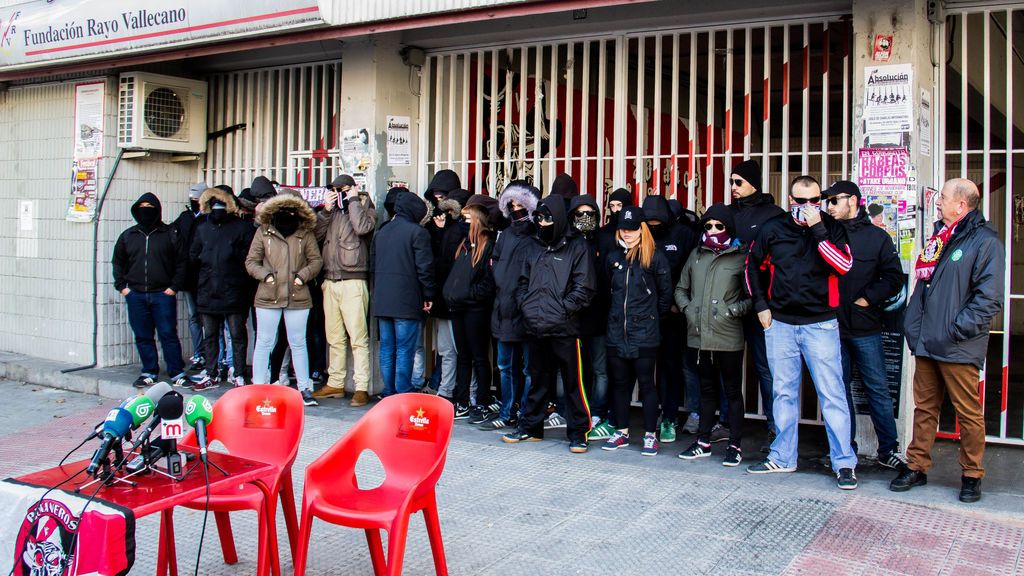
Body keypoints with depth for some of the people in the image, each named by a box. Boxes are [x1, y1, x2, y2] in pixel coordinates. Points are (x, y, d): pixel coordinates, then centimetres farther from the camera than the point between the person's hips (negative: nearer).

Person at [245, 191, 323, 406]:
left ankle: (305, 388, 14)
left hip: (298, 297, 0)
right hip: (268, 296, 0)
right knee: (264, 342, 4)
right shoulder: (264, 232, 6)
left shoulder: (306, 233, 5)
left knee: (298, 343, 8)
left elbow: (316, 260, 7)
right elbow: (251, 261, 8)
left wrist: (302, 276, -8)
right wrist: (265, 275, -8)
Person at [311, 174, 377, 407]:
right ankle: (335, 384, 19)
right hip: (330, 281, 6)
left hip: (353, 281, -6)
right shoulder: (332, 211, 17)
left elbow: (362, 227, -17)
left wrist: (354, 200, -7)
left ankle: (362, 388, -6)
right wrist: (326, 209, -1)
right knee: (335, 337, 11)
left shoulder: (365, 208, 3)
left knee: (358, 337, -8)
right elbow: (317, 234, 7)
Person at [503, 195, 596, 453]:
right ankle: (531, 428, 26)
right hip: (536, 327, 6)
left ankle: (578, 432, 9)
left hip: (565, 328, -5)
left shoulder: (576, 247, -3)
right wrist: (526, 305, 6)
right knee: (538, 381, 16)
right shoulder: (535, 246, 15)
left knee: (574, 382, 0)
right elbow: (523, 281, 21)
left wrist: (562, 309, -13)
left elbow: (584, 287, -8)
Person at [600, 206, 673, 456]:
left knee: (646, 383, 2)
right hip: (616, 333, 5)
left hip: (644, 334, -5)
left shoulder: (655, 258, -4)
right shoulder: (613, 258, 11)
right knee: (620, 383, 11)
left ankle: (650, 435, 9)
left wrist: (652, 316, 5)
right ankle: (622, 431, 22)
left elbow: (665, 294, 1)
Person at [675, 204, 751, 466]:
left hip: (728, 337, -4)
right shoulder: (696, 255, 12)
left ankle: (735, 445, 14)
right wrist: (688, 308, 4)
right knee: (707, 388, 16)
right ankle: (703, 442, 24)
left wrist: (733, 311, -13)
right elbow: (681, 289, 20)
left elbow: (751, 296, -1)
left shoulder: (740, 258, -1)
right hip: (699, 336, 4)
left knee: (733, 391, 5)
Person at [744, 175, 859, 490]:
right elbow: (753, 265, 16)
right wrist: (761, 305, 9)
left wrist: (817, 230, -21)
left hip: (820, 324, -3)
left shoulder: (832, 228, -1)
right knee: (784, 393, 11)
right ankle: (783, 457, 22)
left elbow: (844, 265, -17)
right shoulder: (773, 230, 4)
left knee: (832, 393, -3)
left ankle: (844, 462, 5)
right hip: (780, 323, 3)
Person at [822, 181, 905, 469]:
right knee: (839, 387, 9)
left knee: (877, 388, 3)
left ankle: (888, 450, 13)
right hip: (832, 325, 2)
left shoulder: (876, 237, 2)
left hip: (865, 327, -2)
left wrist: (868, 298, -8)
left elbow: (894, 277, 1)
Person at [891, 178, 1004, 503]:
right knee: (924, 408, 12)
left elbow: (989, 299, -14)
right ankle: (916, 467, 21)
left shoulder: (985, 242, -8)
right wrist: (913, 327, 9)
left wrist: (955, 330, -17)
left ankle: (972, 475, 17)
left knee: (969, 414, 4)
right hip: (927, 344, 7)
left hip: (959, 350, -7)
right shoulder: (939, 238, 15)